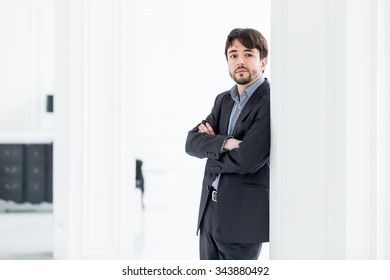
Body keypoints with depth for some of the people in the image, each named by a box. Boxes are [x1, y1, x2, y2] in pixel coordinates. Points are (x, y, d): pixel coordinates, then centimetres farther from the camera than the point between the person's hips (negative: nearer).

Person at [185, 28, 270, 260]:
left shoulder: (269, 102, -12)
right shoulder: (224, 100, 14)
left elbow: (247, 159, -21)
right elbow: (192, 142, 4)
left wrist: (210, 147, -3)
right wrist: (223, 143, -16)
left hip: (243, 216, -7)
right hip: (211, 210, 8)